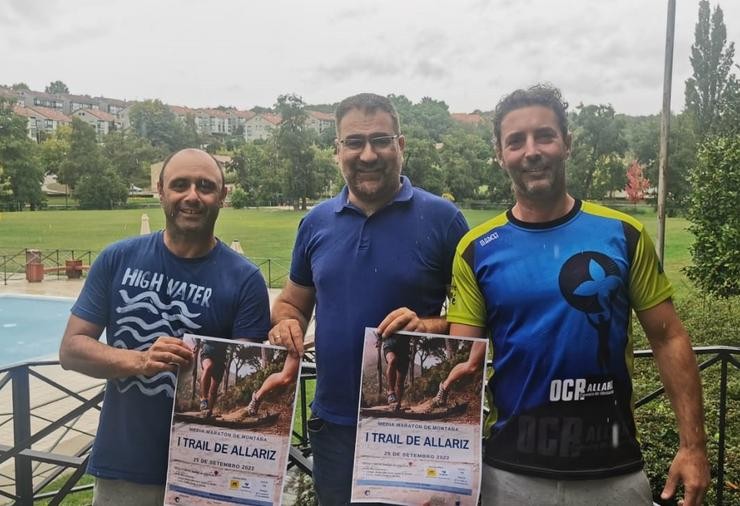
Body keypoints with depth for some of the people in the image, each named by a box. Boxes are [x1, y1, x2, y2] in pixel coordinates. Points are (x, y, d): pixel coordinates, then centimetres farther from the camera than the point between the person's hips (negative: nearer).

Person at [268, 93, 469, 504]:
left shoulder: (442, 218, -9)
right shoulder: (316, 222, 3)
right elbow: (292, 303, 13)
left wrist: (429, 326, -24)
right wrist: (287, 326, -8)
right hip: (333, 421, 4)